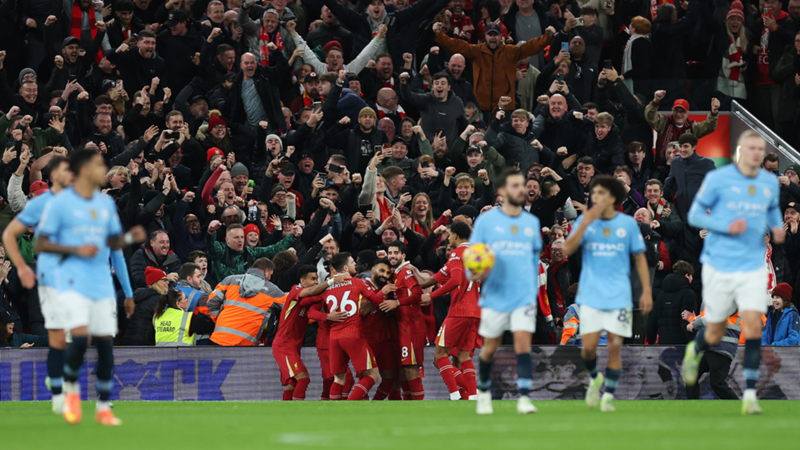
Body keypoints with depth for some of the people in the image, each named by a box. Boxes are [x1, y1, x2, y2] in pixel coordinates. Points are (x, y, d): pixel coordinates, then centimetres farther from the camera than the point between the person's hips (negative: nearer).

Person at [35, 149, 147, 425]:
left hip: (102, 284, 5)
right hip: (73, 283, -5)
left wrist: (130, 237, -1)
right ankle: (71, 388, 7)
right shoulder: (60, 204, -5)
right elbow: (41, 244, -5)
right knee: (79, 338, -20)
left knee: (105, 342, 1)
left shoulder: (106, 204, 13)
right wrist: (76, 250, -16)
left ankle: (103, 407, 11)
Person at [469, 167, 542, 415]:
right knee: (490, 348, 7)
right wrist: (475, 274, -18)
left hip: (524, 296, 1)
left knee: (523, 343, -14)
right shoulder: (486, 220, 0)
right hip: (495, 295, -1)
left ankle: (524, 398, -17)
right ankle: (484, 392, 30)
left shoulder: (532, 222, 9)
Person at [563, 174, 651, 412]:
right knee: (589, 346, -7)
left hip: (619, 296, 0)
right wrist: (585, 224, -19)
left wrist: (646, 291, 3)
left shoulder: (628, 224, 2)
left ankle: (609, 395, 7)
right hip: (590, 296, 0)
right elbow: (568, 249, -9)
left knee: (614, 346, -5)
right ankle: (595, 378, 23)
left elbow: (640, 258, 8)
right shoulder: (585, 221, 3)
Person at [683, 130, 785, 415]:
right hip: (719, 266, -2)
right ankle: (695, 351, 44)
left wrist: (778, 231, 1)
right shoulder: (717, 179, -7)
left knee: (753, 327, -14)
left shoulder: (770, 183, 5)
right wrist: (727, 227, -18)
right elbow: (694, 215, -3)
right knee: (715, 334, 7)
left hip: (753, 268, 2)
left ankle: (750, 394, -10)